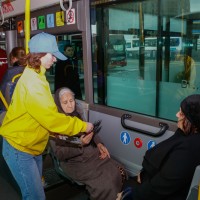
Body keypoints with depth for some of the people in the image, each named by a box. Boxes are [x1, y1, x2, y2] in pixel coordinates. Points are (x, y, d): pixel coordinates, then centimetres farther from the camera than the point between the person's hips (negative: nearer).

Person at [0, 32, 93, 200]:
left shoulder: (35, 76, 8)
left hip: (32, 146, 9)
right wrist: (82, 126, -17)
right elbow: (52, 118, -27)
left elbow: (46, 113, 11)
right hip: (20, 149, -9)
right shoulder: (32, 82, -25)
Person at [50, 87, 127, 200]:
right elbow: (60, 154, -14)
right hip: (74, 162, -6)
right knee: (105, 183, -23)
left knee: (119, 171, -9)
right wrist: (79, 144, -25)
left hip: (92, 153, 6)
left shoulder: (77, 114, 5)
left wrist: (99, 144, -3)